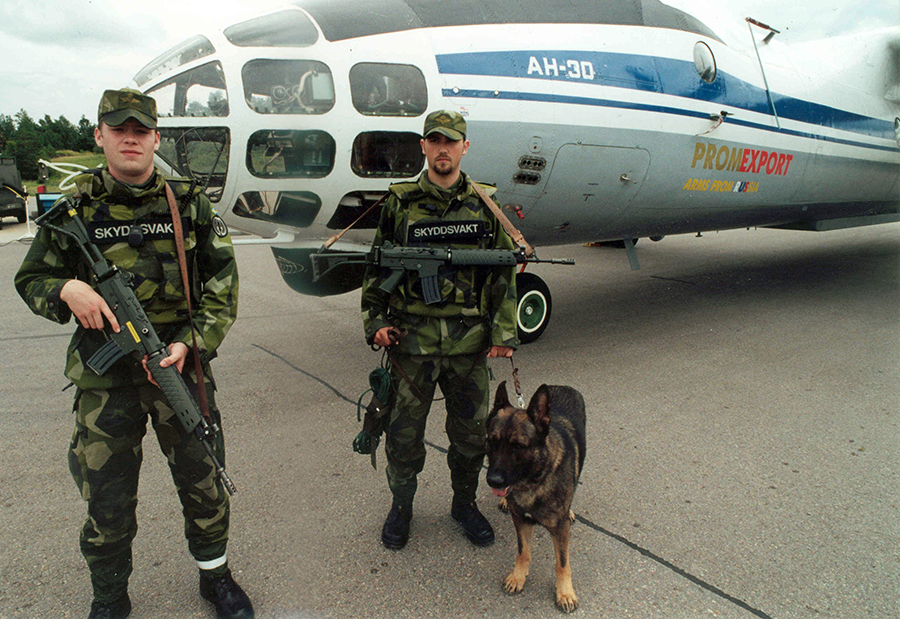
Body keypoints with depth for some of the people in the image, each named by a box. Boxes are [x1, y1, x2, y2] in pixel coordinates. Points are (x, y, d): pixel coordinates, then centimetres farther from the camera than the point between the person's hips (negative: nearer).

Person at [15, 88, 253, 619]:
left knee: (204, 481, 11)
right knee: (107, 500, 10)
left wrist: (191, 342, -13)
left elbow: (223, 284, 0)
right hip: (105, 376, 0)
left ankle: (215, 575, 35)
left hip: (180, 363, 0)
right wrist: (66, 289, -15)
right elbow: (31, 279, 9)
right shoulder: (75, 209, 2)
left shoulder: (190, 204, 1)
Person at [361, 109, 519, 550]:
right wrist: (376, 320, -2)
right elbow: (377, 267, 7)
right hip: (412, 338, -1)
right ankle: (401, 506, 32)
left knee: (470, 431, 13)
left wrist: (504, 331, 0)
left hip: (470, 341, 1)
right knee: (403, 431, 9)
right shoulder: (400, 203, 2)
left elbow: (504, 272, 7)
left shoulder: (485, 204, 5)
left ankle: (464, 503, 36)